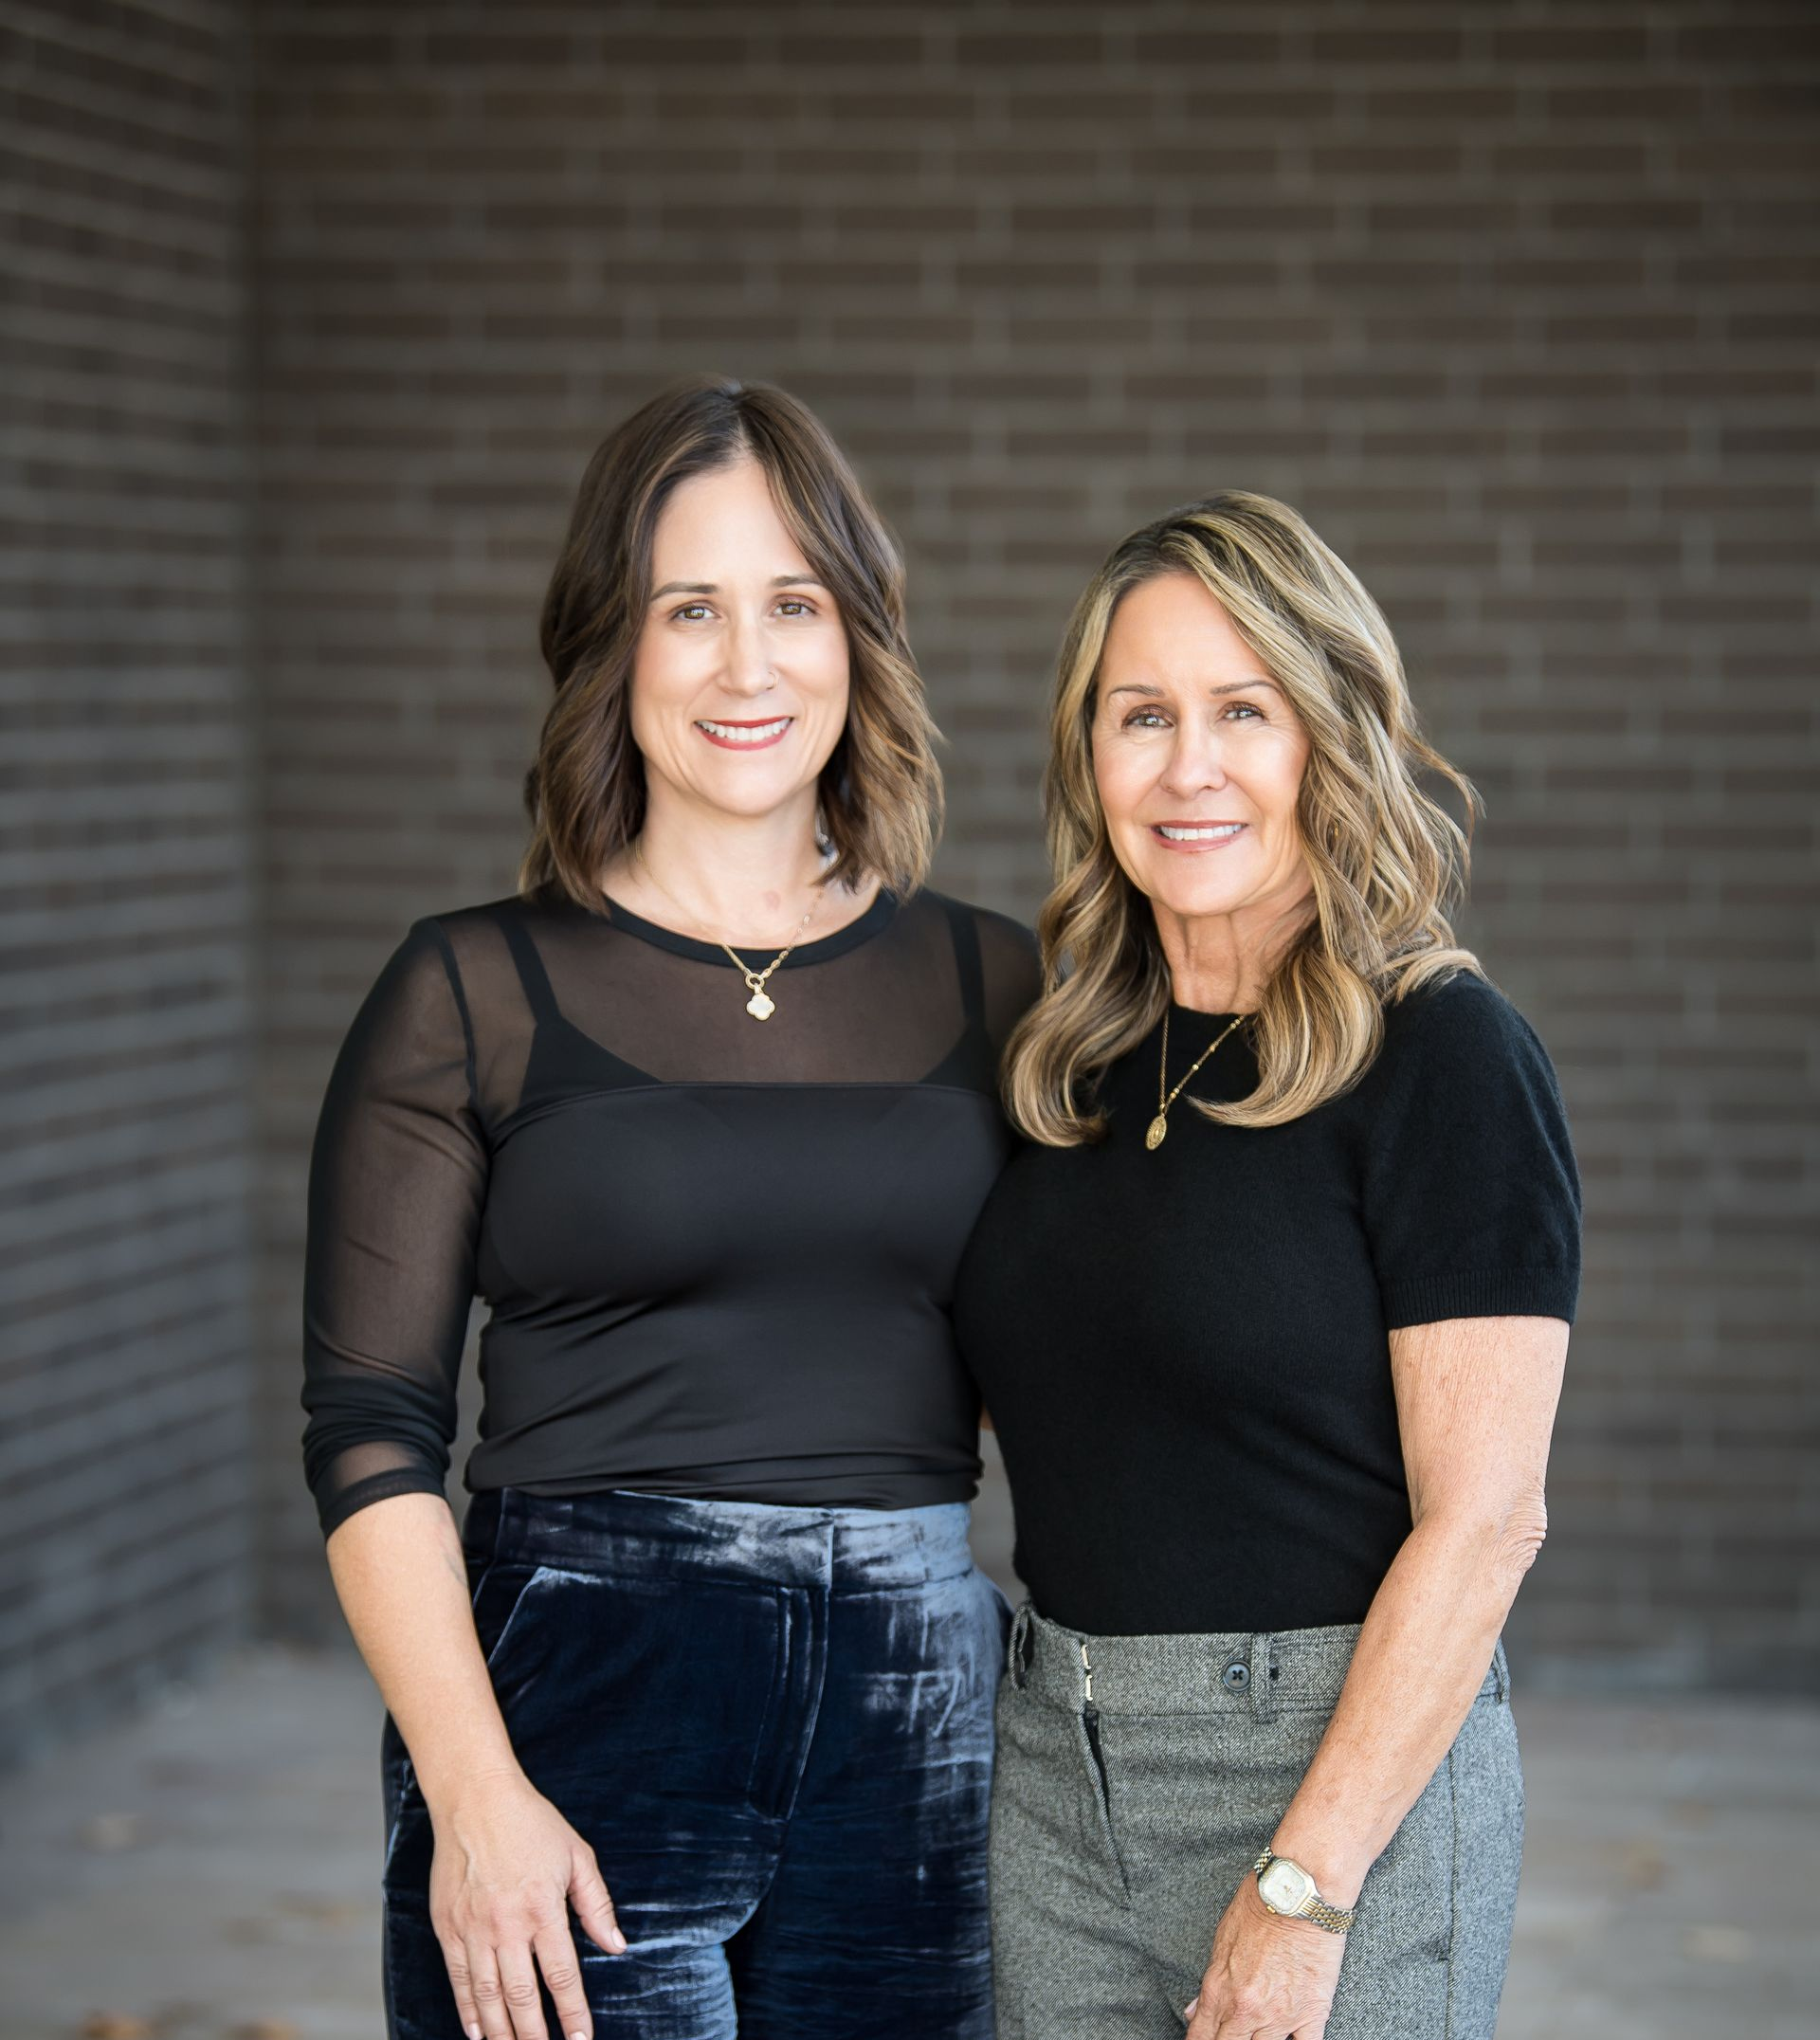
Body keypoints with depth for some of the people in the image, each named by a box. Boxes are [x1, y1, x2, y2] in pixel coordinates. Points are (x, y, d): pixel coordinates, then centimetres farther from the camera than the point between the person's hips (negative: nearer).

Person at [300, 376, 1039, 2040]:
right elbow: (370, 1424, -4)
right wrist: (471, 1790, -13)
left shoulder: (993, 989, 8)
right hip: (576, 1703, -3)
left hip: (918, 1717, 3)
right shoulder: (475, 993, 0)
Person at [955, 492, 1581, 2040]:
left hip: (1348, 1762, -6)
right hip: (1058, 1767, 6)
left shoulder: (1446, 1058, -10)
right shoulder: (1077, 1058, 9)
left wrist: (1307, 1884, -18)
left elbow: (1481, 1519, -15)